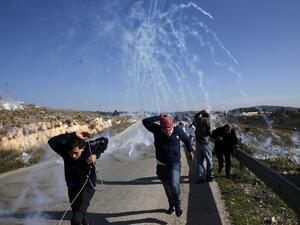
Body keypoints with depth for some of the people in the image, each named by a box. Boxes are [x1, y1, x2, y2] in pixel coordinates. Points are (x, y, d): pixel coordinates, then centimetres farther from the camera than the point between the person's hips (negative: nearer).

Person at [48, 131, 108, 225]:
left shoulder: (89, 147, -24)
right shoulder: (65, 150, -22)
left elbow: (104, 141, -8)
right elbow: (52, 142, -40)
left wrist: (96, 154, -20)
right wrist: (73, 135, -41)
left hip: (87, 186, -3)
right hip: (72, 187, 4)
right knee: (77, 212, 26)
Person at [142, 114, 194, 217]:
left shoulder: (178, 130, -8)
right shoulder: (156, 130, -8)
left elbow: (186, 140, 10)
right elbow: (145, 121, -19)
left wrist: (190, 150, 3)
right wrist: (158, 118, -19)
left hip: (175, 163, -2)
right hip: (161, 165, 2)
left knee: (174, 184, -22)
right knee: (167, 187, 15)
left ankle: (177, 205, 5)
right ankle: (171, 205, 40)